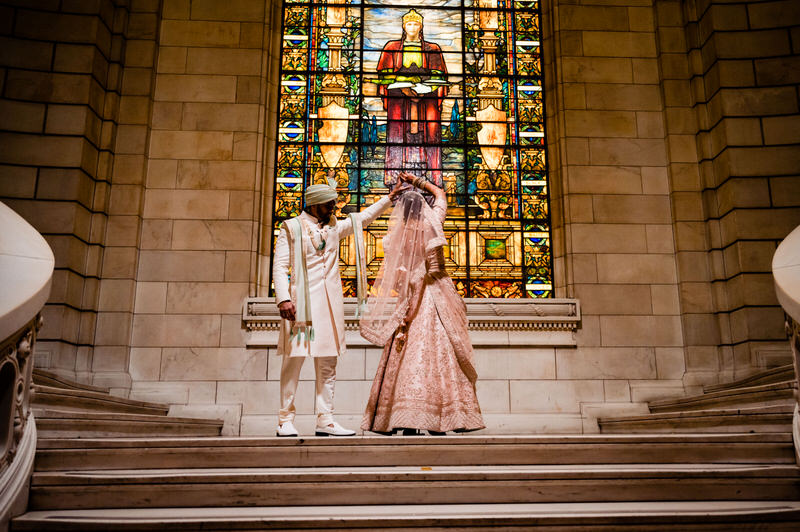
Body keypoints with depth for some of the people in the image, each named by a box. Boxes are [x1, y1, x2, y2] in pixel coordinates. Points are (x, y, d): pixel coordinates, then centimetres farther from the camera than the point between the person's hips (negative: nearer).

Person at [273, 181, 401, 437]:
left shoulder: (334, 227, 19)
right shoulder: (292, 228, 3)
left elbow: (363, 217, 26)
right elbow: (280, 266, -3)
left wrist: (390, 197, 23)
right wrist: (283, 298, -15)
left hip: (329, 302, 6)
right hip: (301, 301, -5)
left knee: (328, 363, 4)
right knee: (294, 359, -7)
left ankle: (325, 420, 9)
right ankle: (286, 420, 2)